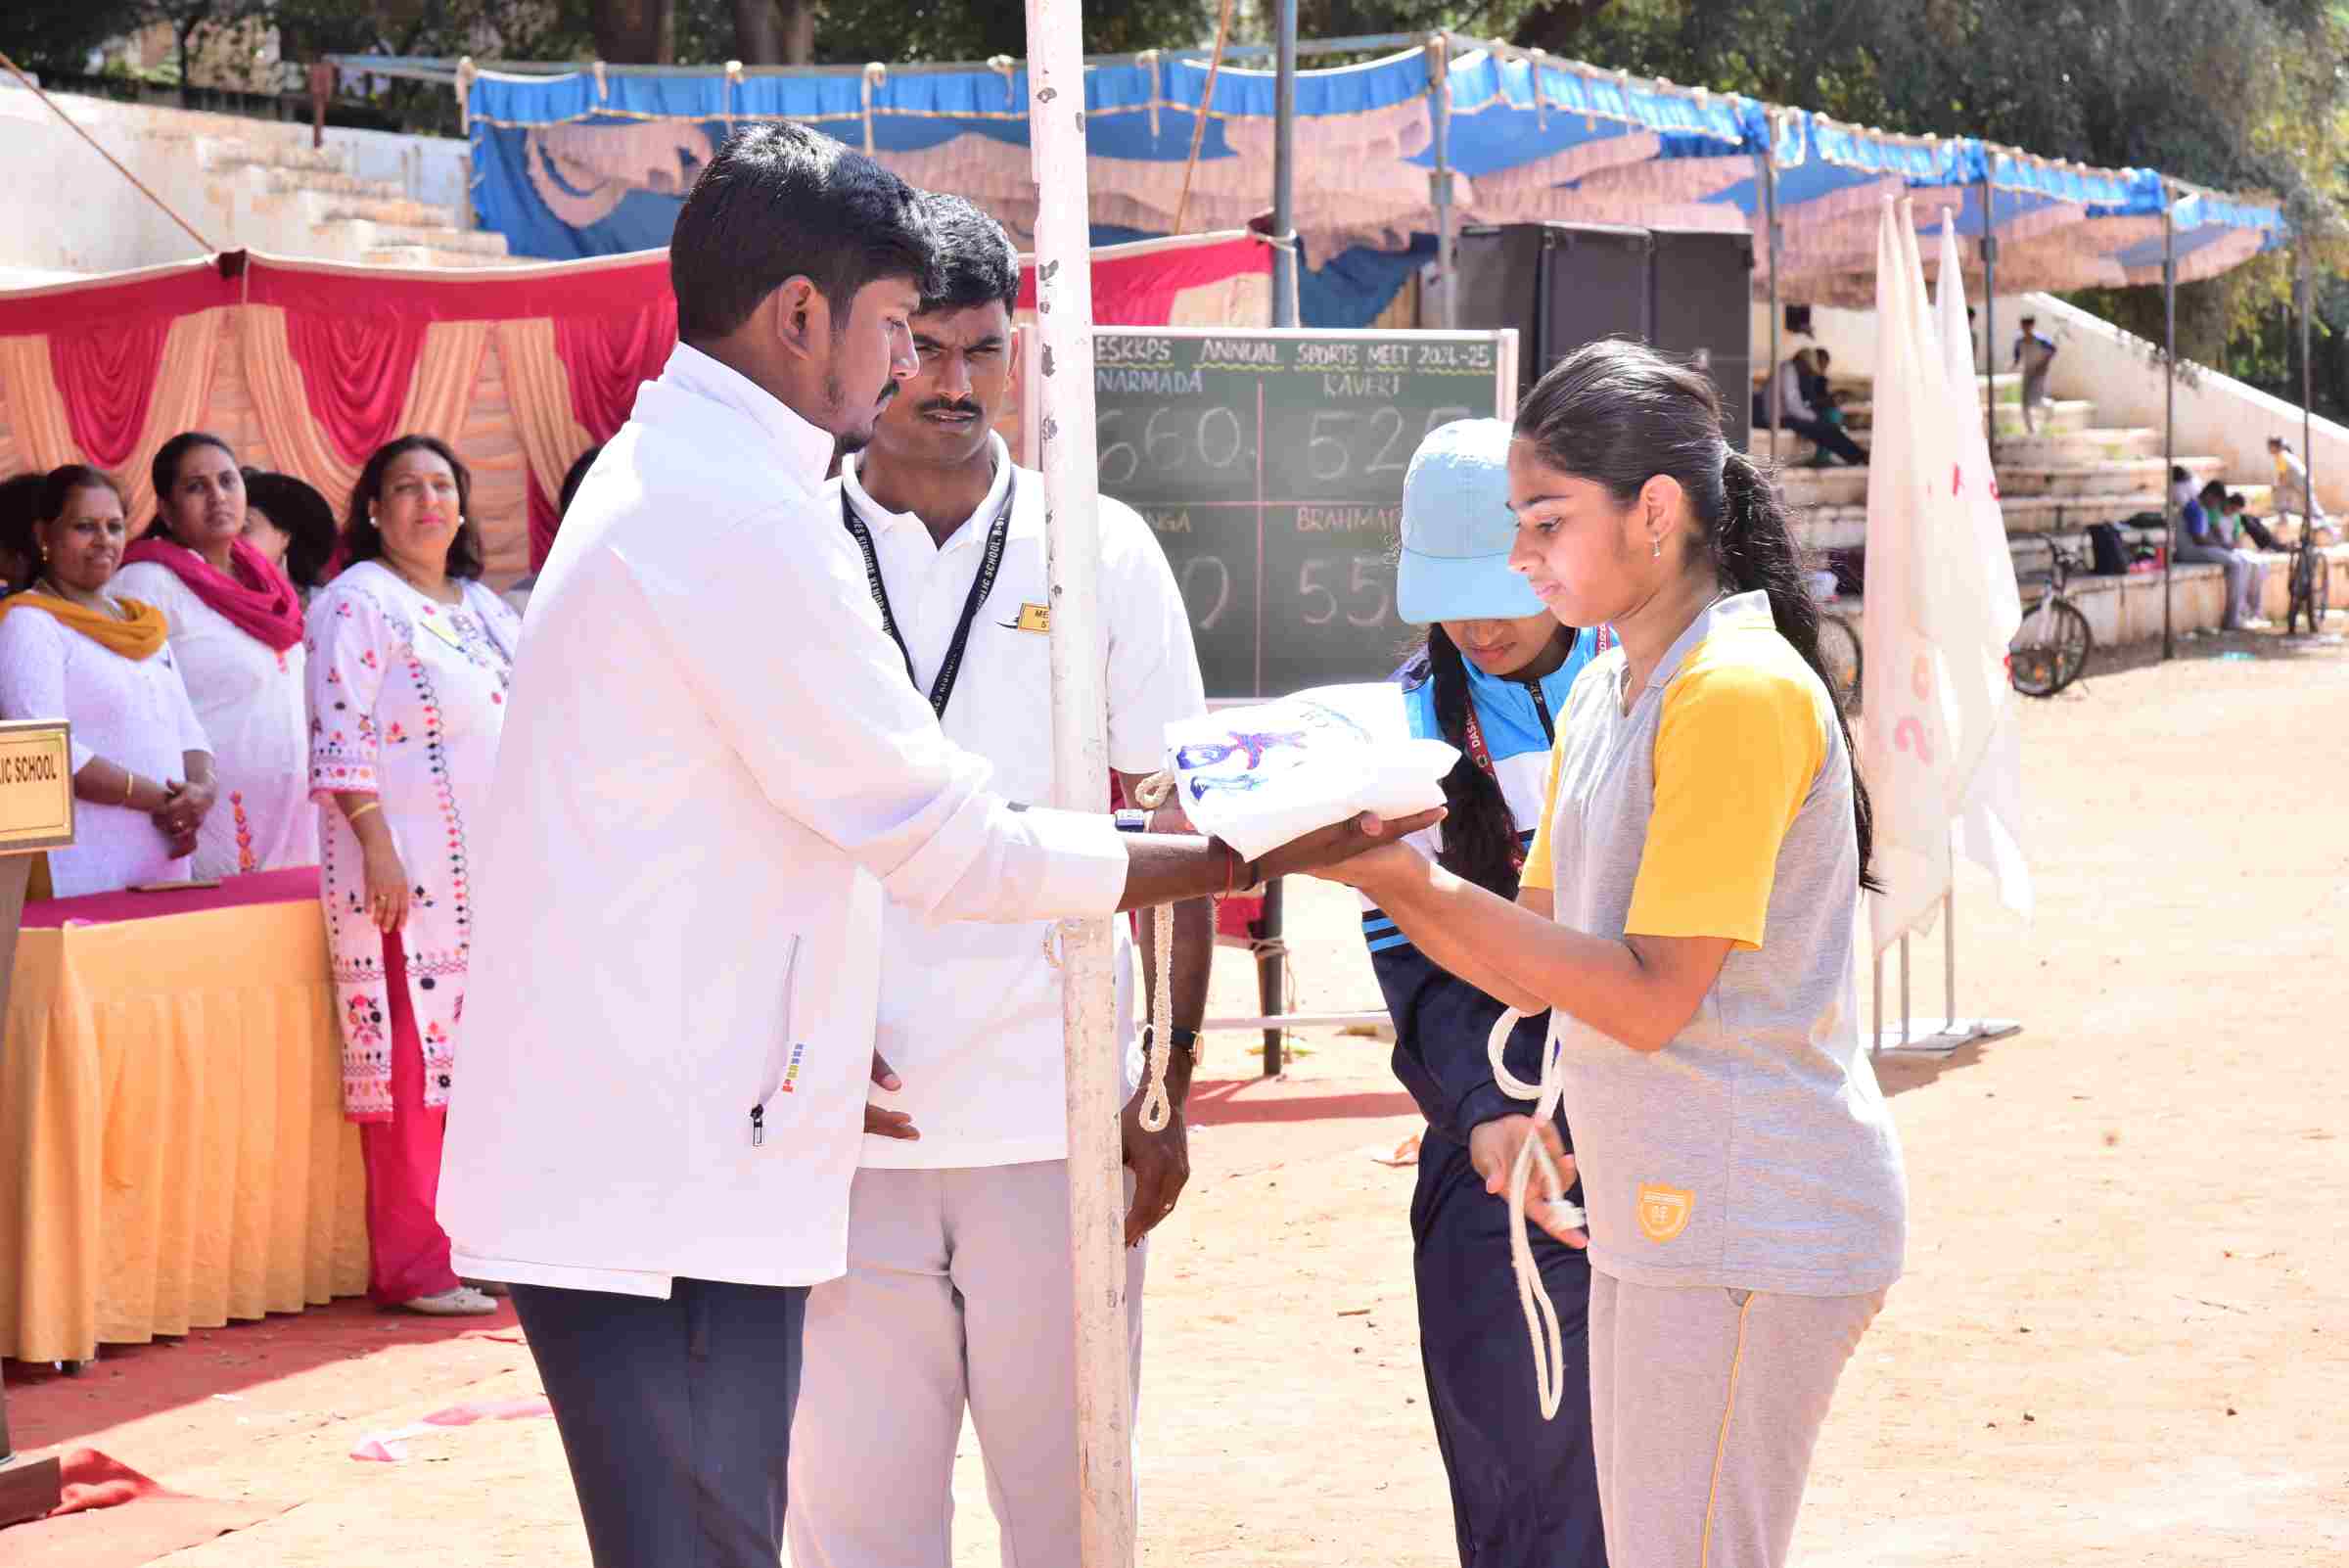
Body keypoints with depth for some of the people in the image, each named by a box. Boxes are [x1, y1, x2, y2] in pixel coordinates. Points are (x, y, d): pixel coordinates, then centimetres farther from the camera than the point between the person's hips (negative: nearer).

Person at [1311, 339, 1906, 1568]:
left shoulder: (1740, 692, -17)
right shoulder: (1602, 694, 13)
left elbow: (1651, 997, -20)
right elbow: (1533, 966, 14)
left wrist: (1416, 881, -20)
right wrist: (1377, 871, -1)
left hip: (1751, 1228, -9)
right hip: (1655, 1212, 9)